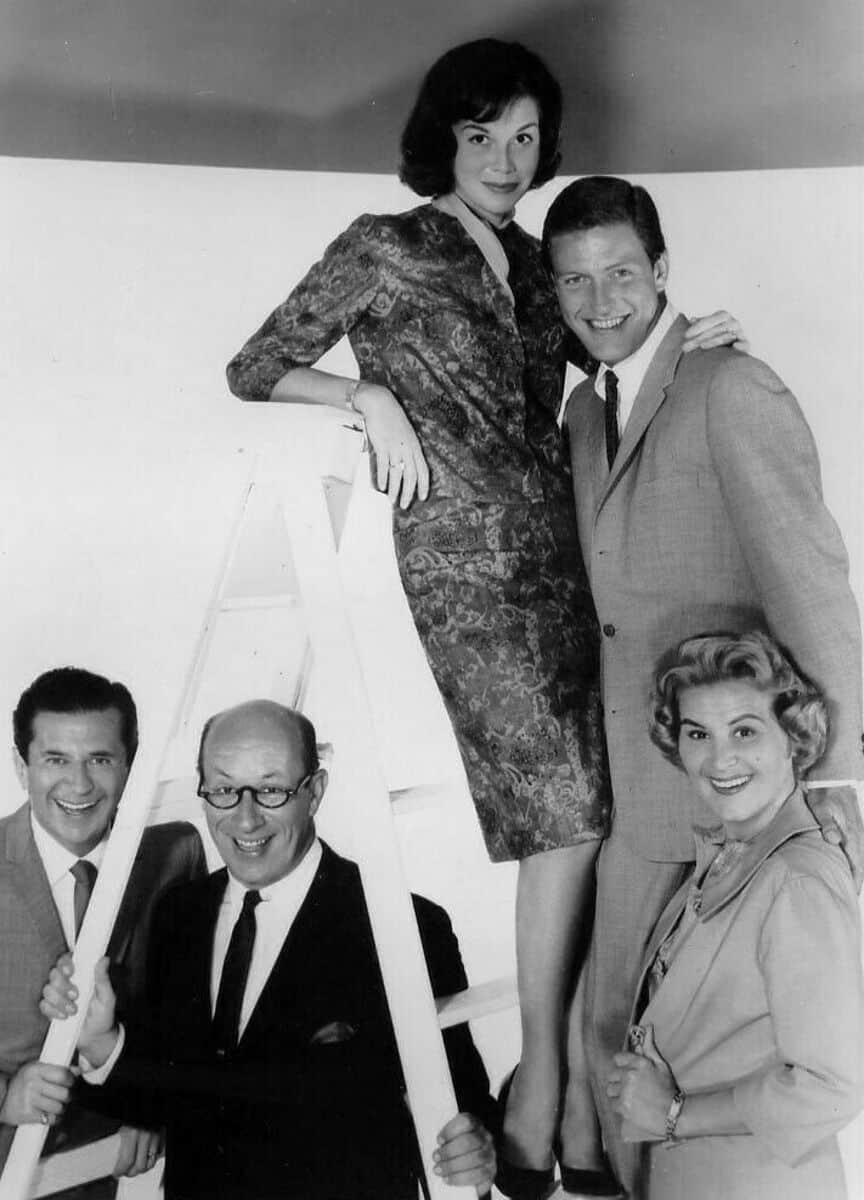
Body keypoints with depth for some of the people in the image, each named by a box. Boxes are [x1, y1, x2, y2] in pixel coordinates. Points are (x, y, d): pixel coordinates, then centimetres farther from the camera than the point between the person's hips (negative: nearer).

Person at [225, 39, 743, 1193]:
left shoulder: (531, 261, 16)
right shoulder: (382, 249, 0)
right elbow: (253, 370, 2)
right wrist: (372, 396, -11)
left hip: (559, 545, 6)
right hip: (465, 558, -6)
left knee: (584, 804, 0)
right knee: (570, 807, -11)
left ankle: (573, 1044, 10)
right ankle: (542, 1077, 0)